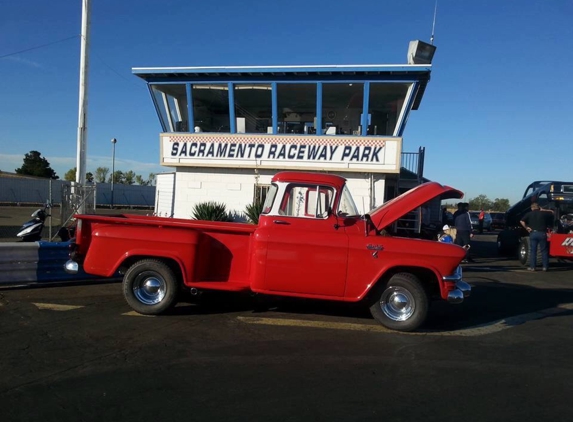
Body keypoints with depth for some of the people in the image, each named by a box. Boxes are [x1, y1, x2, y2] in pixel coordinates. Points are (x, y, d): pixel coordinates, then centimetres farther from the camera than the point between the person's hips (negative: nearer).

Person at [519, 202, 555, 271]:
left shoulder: (529, 214, 4)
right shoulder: (543, 213, 5)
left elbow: (522, 221, -6)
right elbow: (552, 212, 22)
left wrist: (526, 228, 3)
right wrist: (543, 210, 17)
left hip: (533, 233, 0)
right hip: (542, 233, 0)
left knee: (533, 251, 4)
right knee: (544, 250, 8)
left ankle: (532, 267, 3)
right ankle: (545, 266, 9)